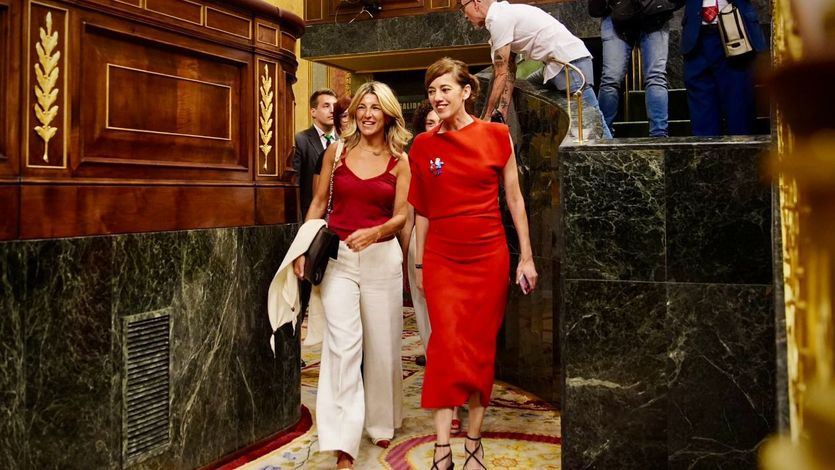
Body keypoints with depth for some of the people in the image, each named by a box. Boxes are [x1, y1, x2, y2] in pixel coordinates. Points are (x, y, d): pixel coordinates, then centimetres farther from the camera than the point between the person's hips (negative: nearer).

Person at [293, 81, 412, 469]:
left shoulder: (400, 160, 1)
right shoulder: (336, 152, 4)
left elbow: (401, 216, -3)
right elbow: (319, 202, 9)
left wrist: (375, 232, -23)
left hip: (382, 258, 0)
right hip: (338, 256, 0)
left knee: (381, 345, 10)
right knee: (343, 346, -8)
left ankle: (381, 422, 32)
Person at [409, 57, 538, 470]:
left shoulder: (496, 135, 1)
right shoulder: (423, 145, 5)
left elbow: (514, 199, 4)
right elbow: (421, 211, 10)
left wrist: (526, 257, 1)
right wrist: (418, 265, 10)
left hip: (490, 257, 0)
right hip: (442, 259, 0)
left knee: (482, 348, 5)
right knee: (447, 345, -9)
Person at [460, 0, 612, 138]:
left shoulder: (498, 19, -12)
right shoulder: (505, 13, 18)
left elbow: (501, 74, -13)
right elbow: (509, 71, 14)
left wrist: (485, 117, -7)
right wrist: (503, 109, 7)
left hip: (571, 63, -11)